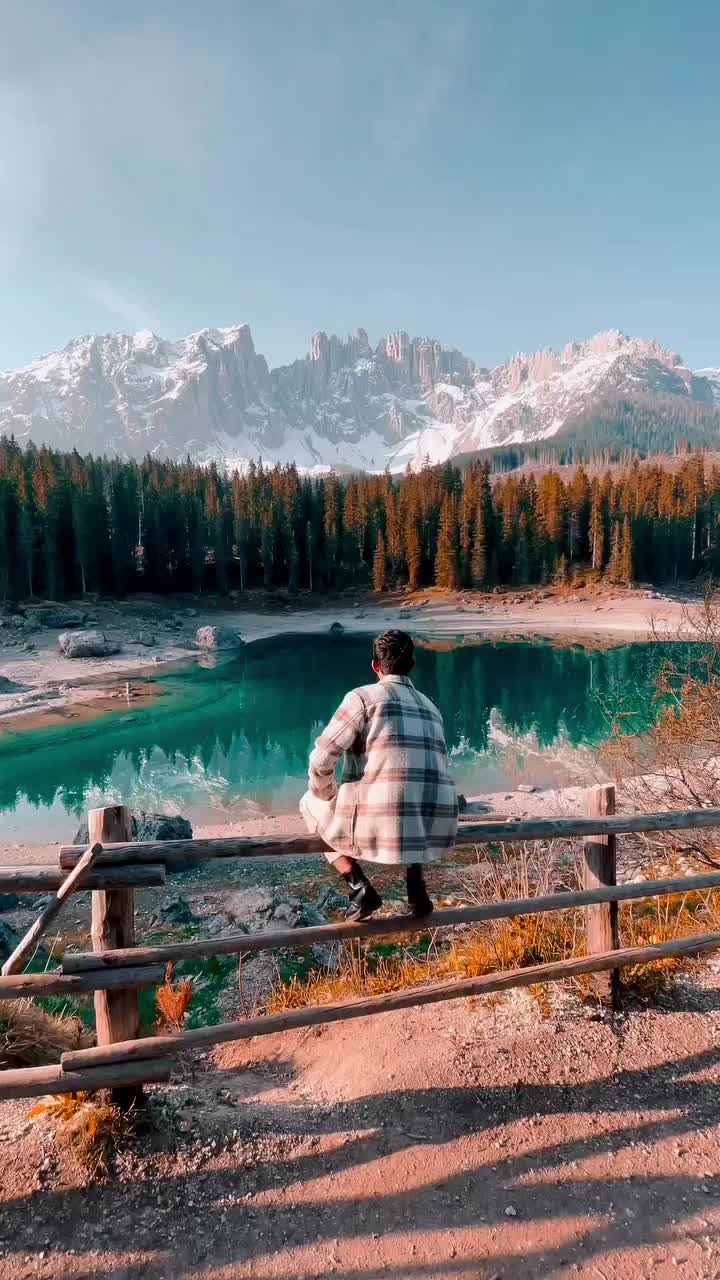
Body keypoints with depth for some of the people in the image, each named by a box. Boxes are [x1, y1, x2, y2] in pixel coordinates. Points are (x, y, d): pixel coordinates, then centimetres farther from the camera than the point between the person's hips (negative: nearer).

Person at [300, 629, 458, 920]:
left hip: (382, 827, -5)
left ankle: (358, 886, 9)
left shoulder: (363, 697, -1)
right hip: (436, 829, 5)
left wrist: (325, 799, 14)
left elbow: (322, 760, -6)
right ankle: (416, 886, 22)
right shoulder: (429, 708, 19)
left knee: (311, 805, 24)